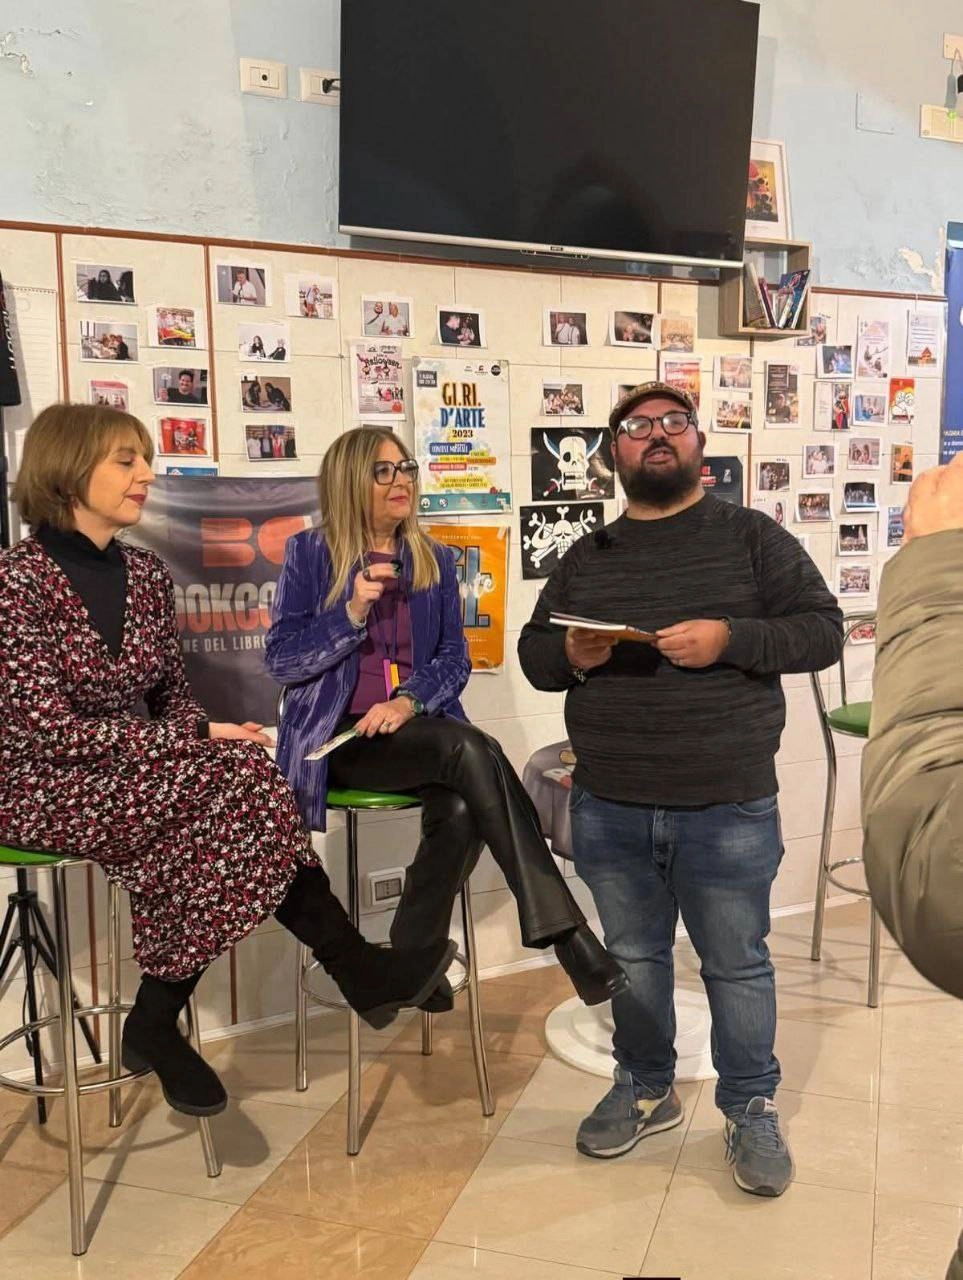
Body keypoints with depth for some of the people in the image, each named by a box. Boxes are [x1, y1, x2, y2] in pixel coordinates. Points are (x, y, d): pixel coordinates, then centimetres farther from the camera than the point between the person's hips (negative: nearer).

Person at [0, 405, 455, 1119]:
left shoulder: (146, 574, 7)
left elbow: (172, 695, 12)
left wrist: (204, 734, -12)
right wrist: (198, 739, -22)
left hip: (130, 776, 7)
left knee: (211, 832, -26)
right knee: (237, 778, -26)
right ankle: (359, 971, -15)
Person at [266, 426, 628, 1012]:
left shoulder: (434, 560, 13)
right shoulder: (310, 553, 3)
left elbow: (455, 657, 8)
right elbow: (281, 660, -2)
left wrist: (410, 700, -12)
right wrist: (353, 612, -15)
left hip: (419, 730, 4)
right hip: (340, 738, -4)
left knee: (460, 810, -32)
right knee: (472, 748, -32)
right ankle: (565, 932, -34)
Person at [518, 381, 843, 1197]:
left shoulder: (753, 537, -1)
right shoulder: (586, 557, 9)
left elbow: (823, 631, -5)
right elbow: (532, 654, 12)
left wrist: (730, 638, -20)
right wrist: (569, 655, -11)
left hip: (729, 808, -3)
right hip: (610, 809, 3)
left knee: (737, 965, 10)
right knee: (633, 956, 17)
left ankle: (752, 1110, 30)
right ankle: (646, 1090, 37)